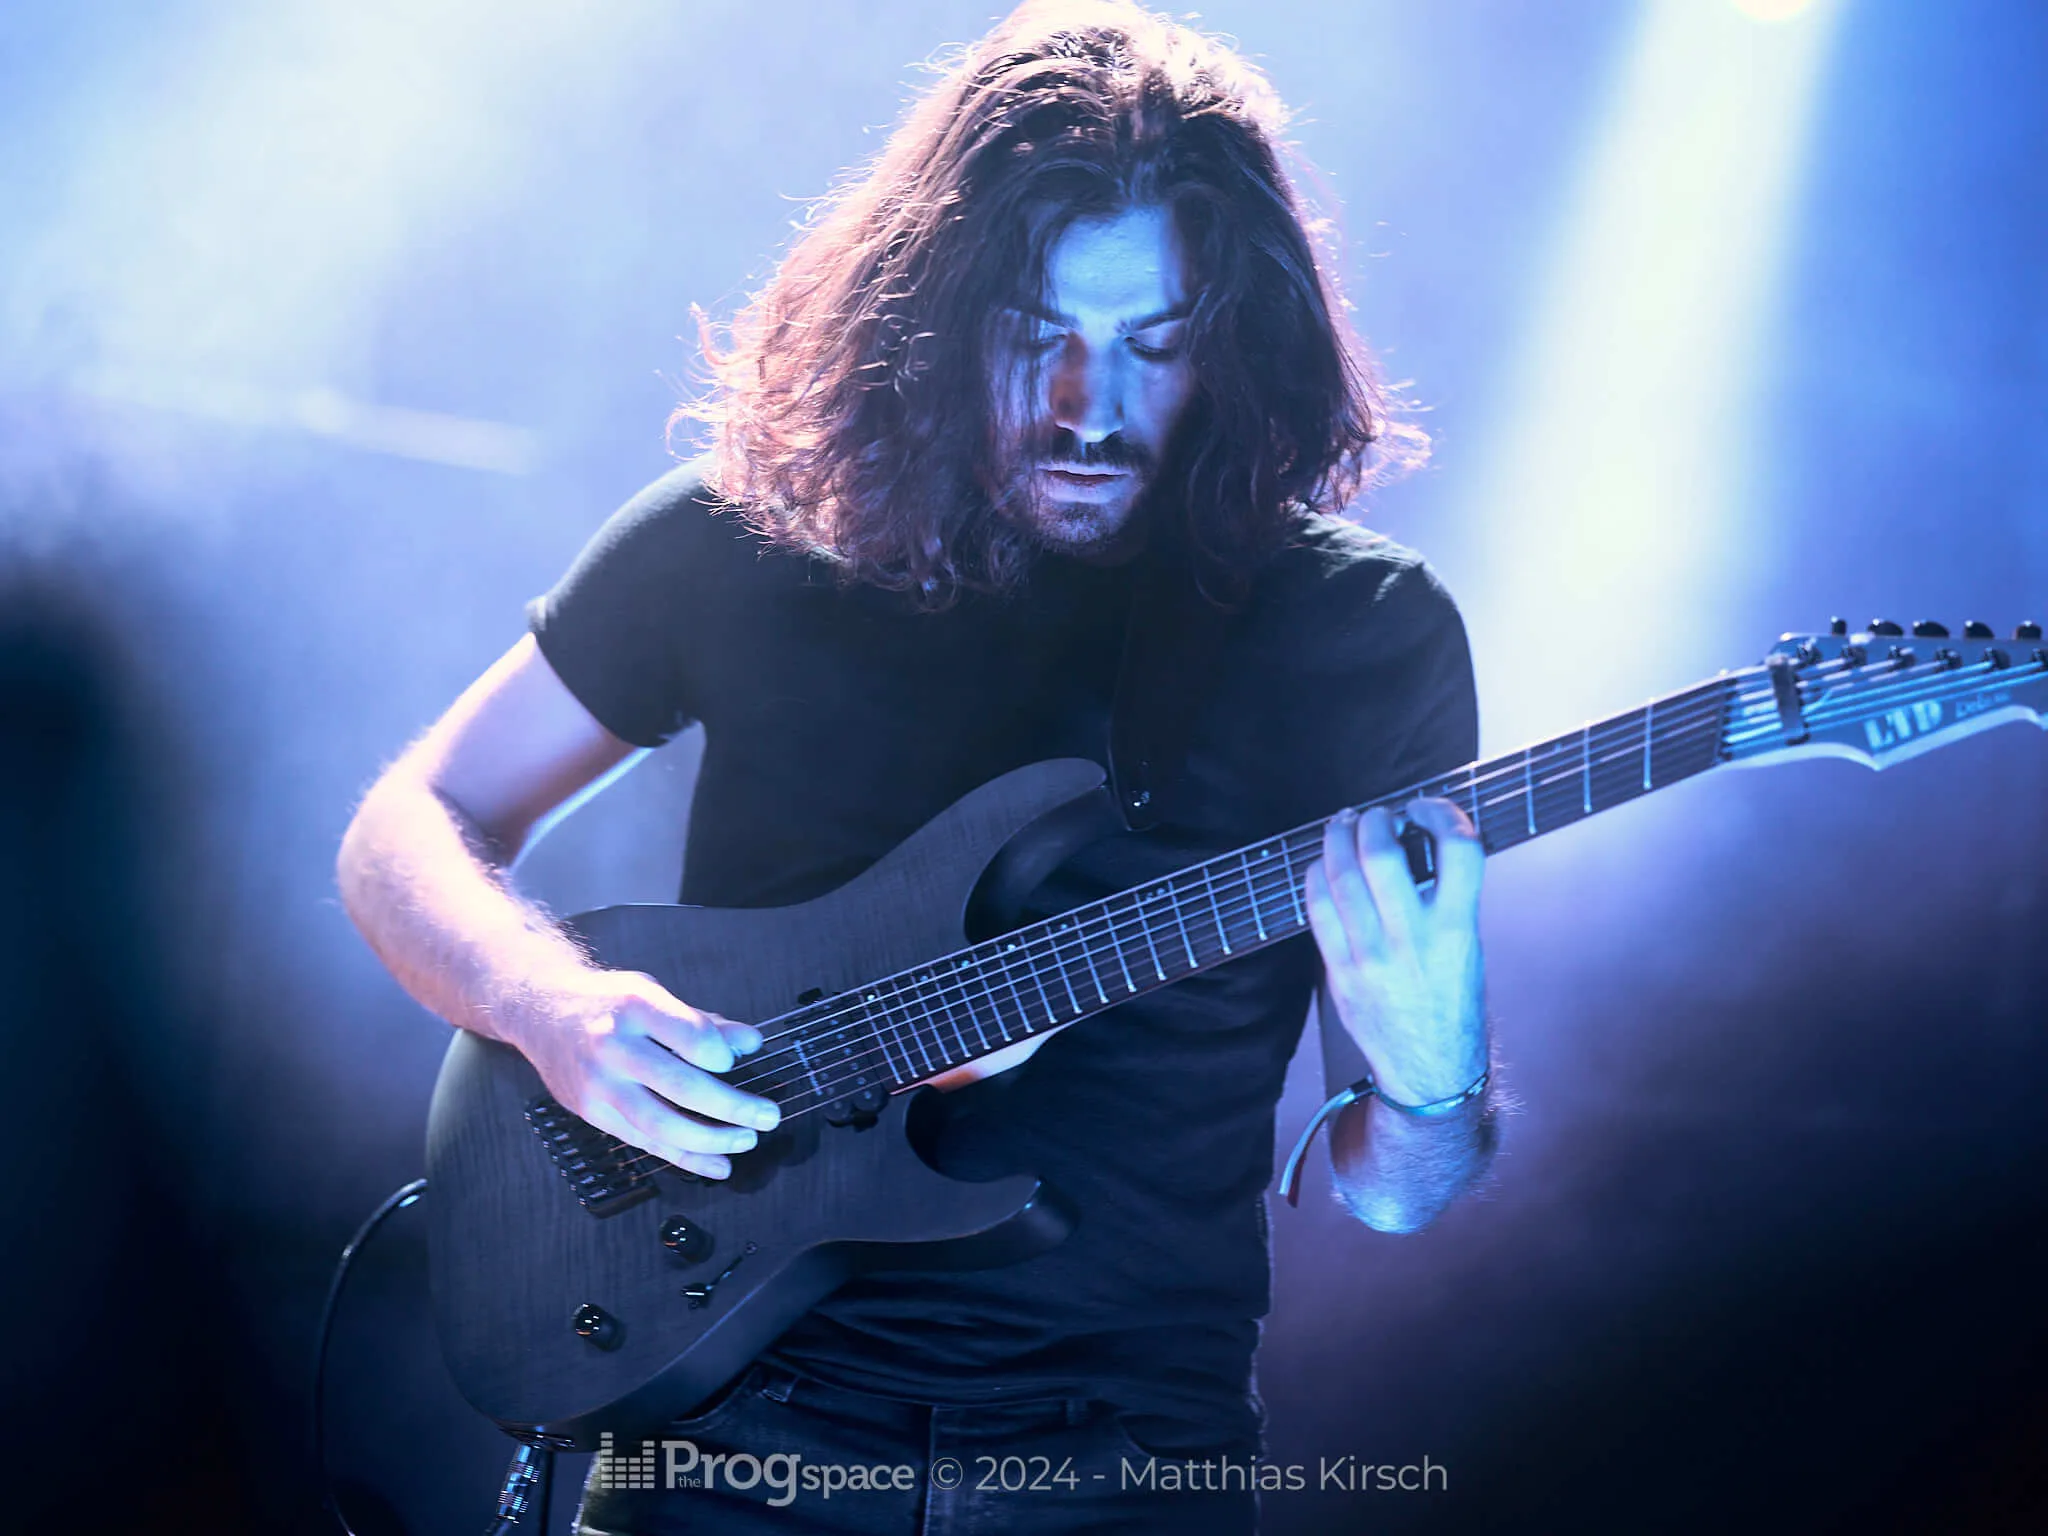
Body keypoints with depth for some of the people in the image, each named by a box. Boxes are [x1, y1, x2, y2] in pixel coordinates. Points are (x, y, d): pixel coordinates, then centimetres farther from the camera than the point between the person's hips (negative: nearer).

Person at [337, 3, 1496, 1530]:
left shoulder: (1370, 632, 0)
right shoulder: (744, 542, 1)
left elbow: (1387, 1191, 2)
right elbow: (407, 828, 9)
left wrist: (1425, 1081, -21)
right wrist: (556, 1007, -11)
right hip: (743, 1408, -1)